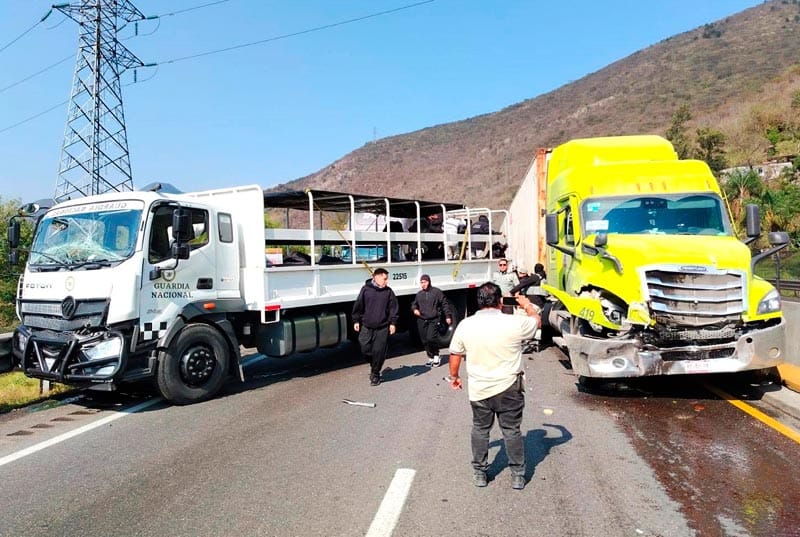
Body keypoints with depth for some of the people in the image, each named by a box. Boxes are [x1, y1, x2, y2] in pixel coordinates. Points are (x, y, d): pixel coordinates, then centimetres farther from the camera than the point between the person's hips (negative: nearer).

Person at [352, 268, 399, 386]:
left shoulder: (388, 291, 3)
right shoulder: (366, 289, 0)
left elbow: (393, 308, 5)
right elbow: (358, 305, 5)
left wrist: (393, 323, -2)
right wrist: (356, 321, 4)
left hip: (382, 327, 0)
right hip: (366, 326, 0)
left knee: (379, 351, -2)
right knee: (365, 349, 1)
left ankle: (375, 374, 15)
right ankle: (373, 365, 32)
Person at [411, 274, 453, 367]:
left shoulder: (437, 292, 0)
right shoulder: (419, 294, 12)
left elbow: (445, 304, 3)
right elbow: (414, 304, 27)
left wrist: (448, 316, -1)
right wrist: (414, 309, 5)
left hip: (433, 320, -5)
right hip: (421, 321, 5)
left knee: (431, 338, -19)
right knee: (425, 341, 7)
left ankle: (436, 356, 4)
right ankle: (430, 358, 23)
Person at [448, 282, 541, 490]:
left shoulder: (465, 325, -8)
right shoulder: (515, 323, -14)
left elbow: (455, 355, 2)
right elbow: (536, 321, 7)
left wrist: (454, 377, 19)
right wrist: (527, 304, 26)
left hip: (479, 391, 2)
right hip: (509, 389, -1)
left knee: (480, 430, 17)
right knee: (512, 431, 13)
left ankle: (479, 473, 27)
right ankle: (518, 476, 24)